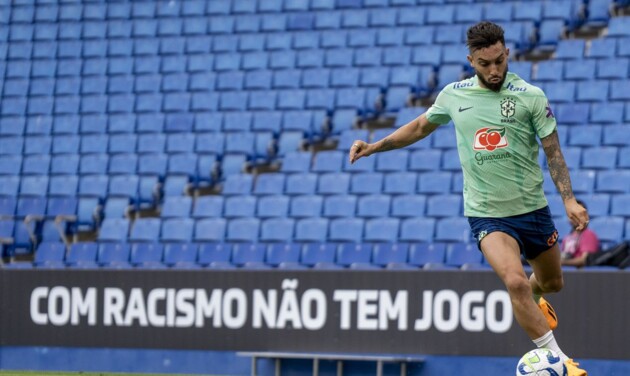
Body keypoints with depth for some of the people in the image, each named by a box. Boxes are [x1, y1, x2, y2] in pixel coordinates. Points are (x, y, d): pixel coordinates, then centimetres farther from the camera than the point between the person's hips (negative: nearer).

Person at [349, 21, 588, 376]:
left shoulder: (530, 96, -8)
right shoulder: (453, 95, -1)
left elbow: (553, 150, -3)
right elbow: (422, 126, 18)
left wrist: (569, 199, -13)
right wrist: (375, 146, 10)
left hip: (532, 209, 1)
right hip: (486, 213, -1)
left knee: (552, 282, 18)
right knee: (515, 281, -24)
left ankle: (535, 299, 57)